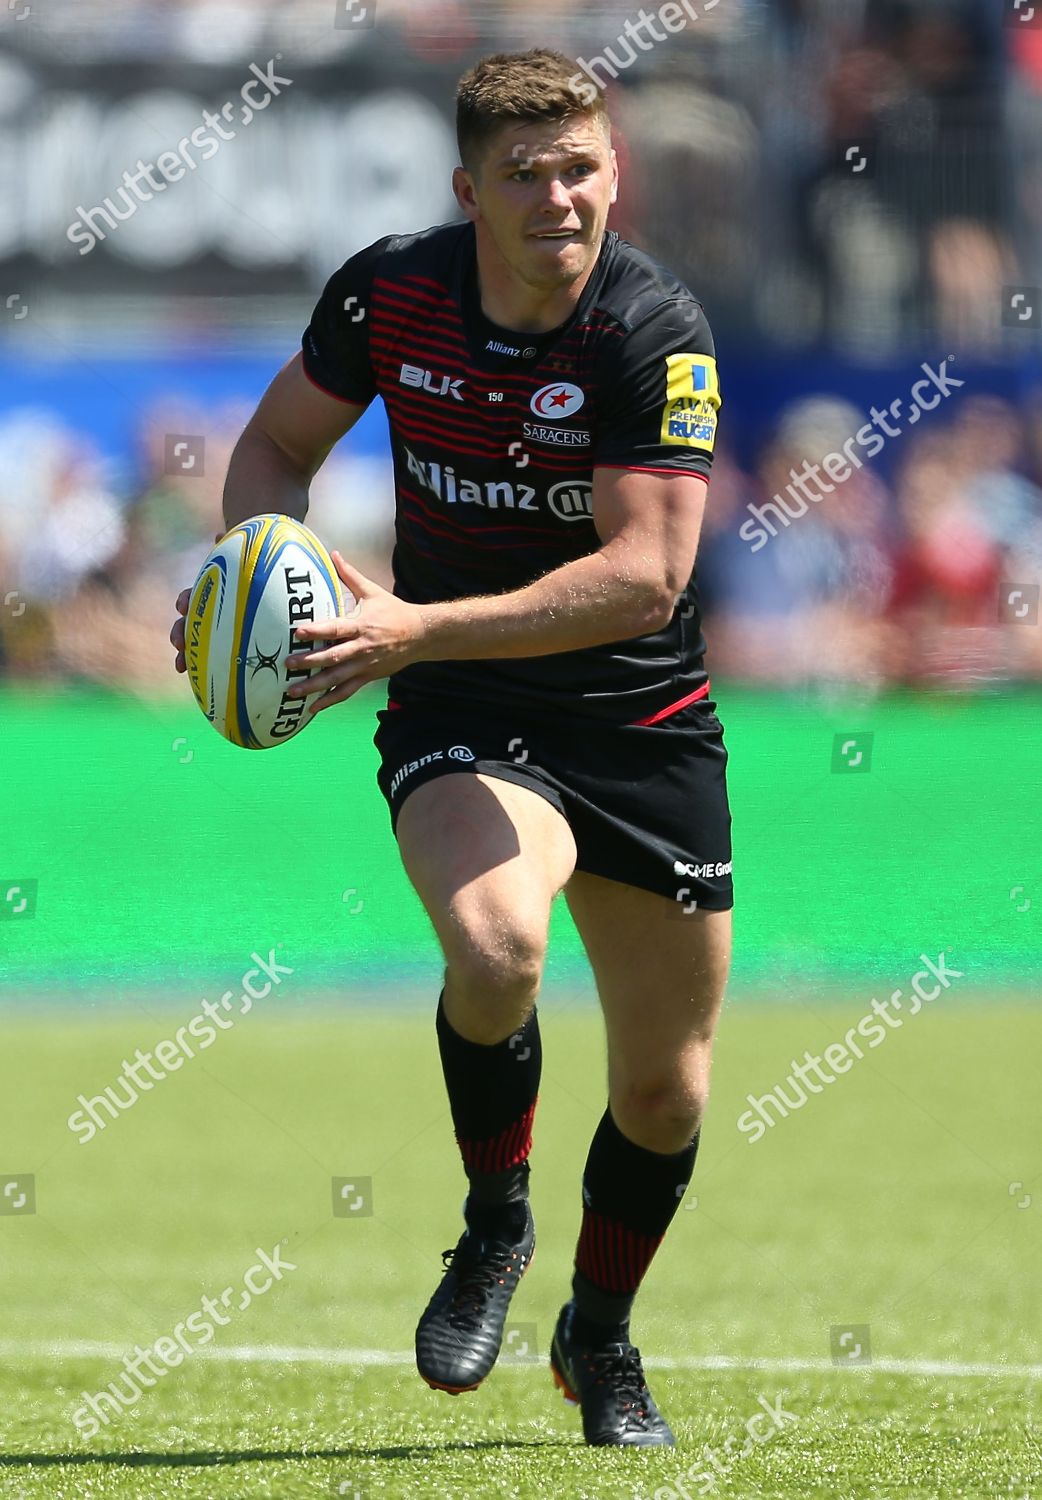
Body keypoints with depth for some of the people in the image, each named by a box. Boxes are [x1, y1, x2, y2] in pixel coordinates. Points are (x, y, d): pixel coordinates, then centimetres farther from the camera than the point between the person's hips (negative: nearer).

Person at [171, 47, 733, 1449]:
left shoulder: (657, 331, -19)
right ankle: (494, 1223, -4)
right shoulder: (389, 290, -9)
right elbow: (276, 443, 9)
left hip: (644, 723, 0)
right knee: (495, 942, -32)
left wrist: (420, 628, -33)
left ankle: (601, 1336, 37)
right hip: (459, 720, 0)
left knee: (665, 1085, 8)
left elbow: (643, 575, -25)